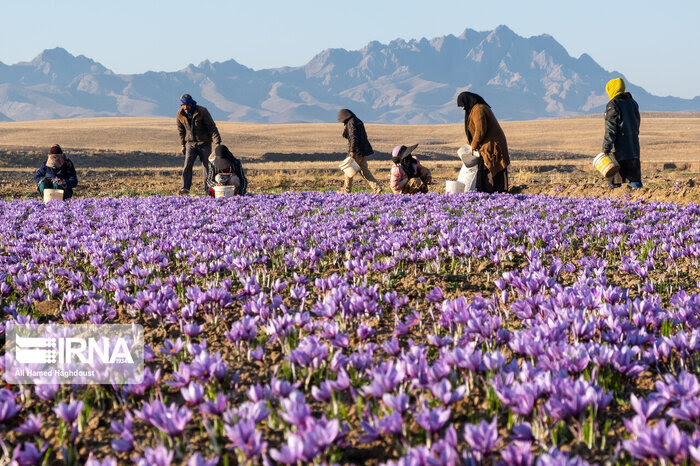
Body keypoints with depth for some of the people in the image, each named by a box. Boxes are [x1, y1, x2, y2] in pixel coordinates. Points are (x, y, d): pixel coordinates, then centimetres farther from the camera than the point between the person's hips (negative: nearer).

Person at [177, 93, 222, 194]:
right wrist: (182, 145, 12)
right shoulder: (180, 114, -3)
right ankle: (185, 188, -18)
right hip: (191, 143, 2)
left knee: (206, 166, -1)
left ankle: (208, 190, 7)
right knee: (187, 165, -14)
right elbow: (181, 131, 12)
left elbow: (212, 128, -13)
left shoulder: (202, 111, -14)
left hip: (204, 143, -2)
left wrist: (217, 143, -19)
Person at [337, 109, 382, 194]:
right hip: (364, 150, 9)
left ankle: (346, 189, 14)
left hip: (357, 150, -9)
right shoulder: (358, 121, 16)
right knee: (364, 170, 8)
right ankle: (376, 188, -2)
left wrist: (352, 151, -24)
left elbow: (354, 138, -21)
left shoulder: (351, 123, -13)